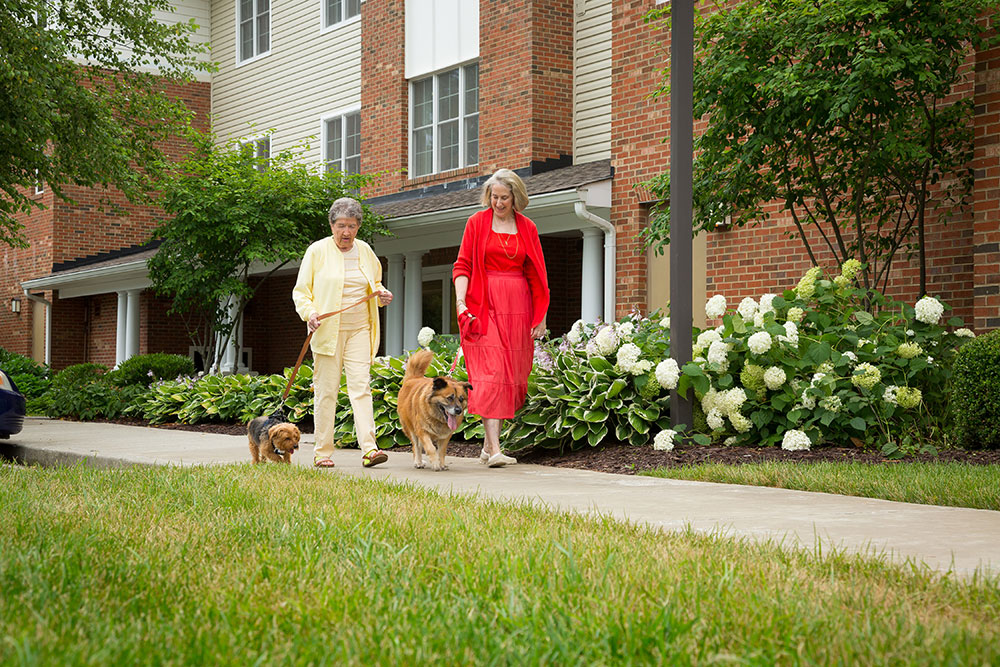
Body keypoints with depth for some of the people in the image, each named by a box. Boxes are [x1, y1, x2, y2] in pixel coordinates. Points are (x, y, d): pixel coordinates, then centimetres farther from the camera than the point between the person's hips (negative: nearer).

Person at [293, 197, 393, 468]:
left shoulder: (365, 250, 12)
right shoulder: (317, 251, 0)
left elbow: (374, 283, 26)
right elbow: (300, 291, 2)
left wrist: (381, 294, 3)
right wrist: (310, 313, -17)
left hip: (359, 329, 3)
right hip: (327, 329, -3)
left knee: (361, 385, -7)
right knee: (326, 389, 0)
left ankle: (369, 449, -14)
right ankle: (322, 452, 7)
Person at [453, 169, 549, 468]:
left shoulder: (527, 228, 11)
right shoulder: (477, 223, 5)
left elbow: (536, 275, 12)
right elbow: (462, 266, 2)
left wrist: (541, 316, 7)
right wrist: (461, 302, -11)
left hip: (518, 308, 3)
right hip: (484, 306, -3)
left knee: (512, 374, 2)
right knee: (490, 373, -13)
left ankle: (488, 445, 14)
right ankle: (494, 450, -18)